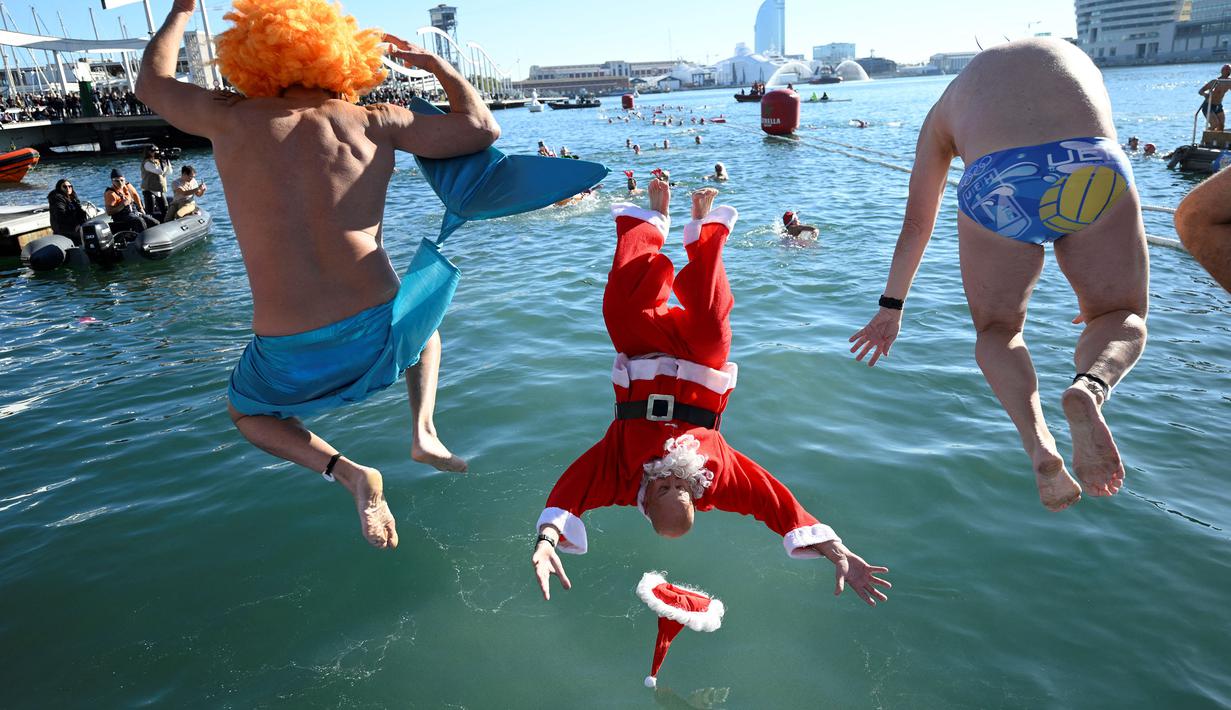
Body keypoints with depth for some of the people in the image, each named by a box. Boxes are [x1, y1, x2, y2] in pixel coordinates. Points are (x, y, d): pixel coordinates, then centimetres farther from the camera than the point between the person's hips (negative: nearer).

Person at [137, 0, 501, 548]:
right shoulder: (374, 122, 1)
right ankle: (423, 432, 16)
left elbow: (152, 82, 23)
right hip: (380, 336, 1)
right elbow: (482, 128, 5)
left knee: (246, 411, 33)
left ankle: (345, 471, 7)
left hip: (291, 360, -1)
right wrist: (437, 64, 19)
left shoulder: (231, 119, 3)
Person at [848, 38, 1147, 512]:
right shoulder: (1074, 57, 37)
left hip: (995, 184, 0)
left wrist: (891, 307, 41)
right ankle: (1091, 386, -13)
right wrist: (1099, 281, 48)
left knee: (998, 330, 22)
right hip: (1094, 169, 1)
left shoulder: (949, 102, 32)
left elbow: (916, 223, 33)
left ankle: (1038, 444, -4)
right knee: (1122, 317, 22)